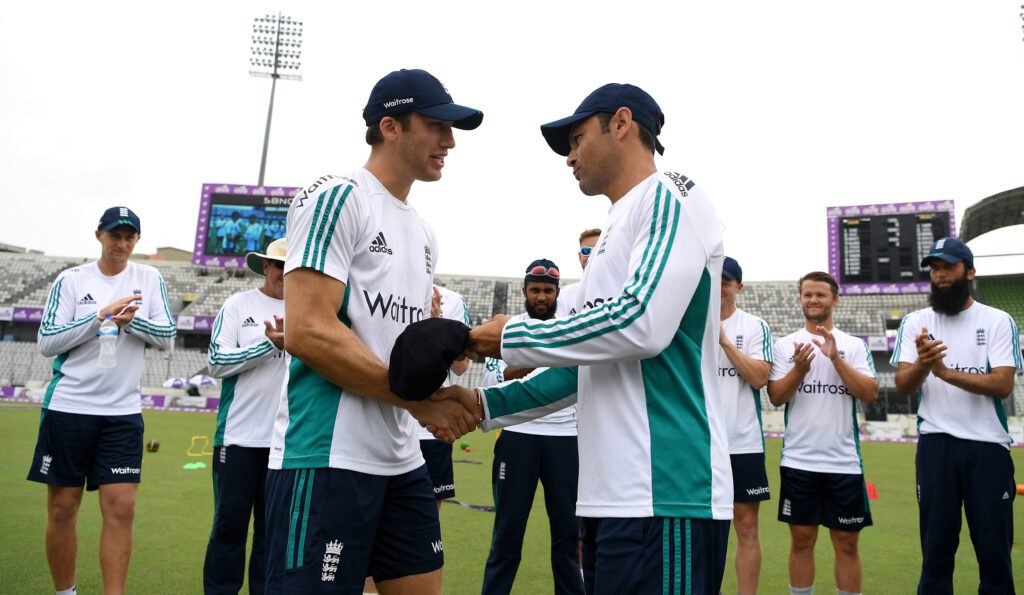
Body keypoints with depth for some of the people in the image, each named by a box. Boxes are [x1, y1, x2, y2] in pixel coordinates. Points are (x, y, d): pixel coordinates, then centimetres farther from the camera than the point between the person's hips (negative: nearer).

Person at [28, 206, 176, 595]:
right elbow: (46, 342, -4)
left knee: (121, 509, -4)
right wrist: (100, 316, -14)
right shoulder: (71, 280, 2)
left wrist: (131, 319, -16)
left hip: (123, 411, 1)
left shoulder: (149, 279, 6)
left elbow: (167, 338, 1)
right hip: (67, 406, 0)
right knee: (62, 508, 6)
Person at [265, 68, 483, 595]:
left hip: (402, 461, 9)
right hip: (327, 457, -9)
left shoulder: (424, 235, 18)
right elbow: (307, 332, -18)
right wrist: (420, 399, -15)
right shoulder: (337, 198, -8)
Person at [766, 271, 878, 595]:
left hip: (844, 461, 0)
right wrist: (799, 369, -18)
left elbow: (870, 395, -5)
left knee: (846, 542, 7)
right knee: (801, 539, 7)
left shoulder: (854, 345, 6)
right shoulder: (785, 345, 6)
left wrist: (836, 358, -14)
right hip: (798, 460, 0)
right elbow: (776, 397, -2)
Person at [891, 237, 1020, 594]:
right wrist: (922, 364, -24)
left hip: (988, 445, -1)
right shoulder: (915, 322, 6)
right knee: (936, 547, 7)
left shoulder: (998, 321, 1)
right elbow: (903, 386, -3)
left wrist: (946, 373, -23)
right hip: (936, 444, 1)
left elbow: (1003, 385, -11)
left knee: (995, 548, 6)